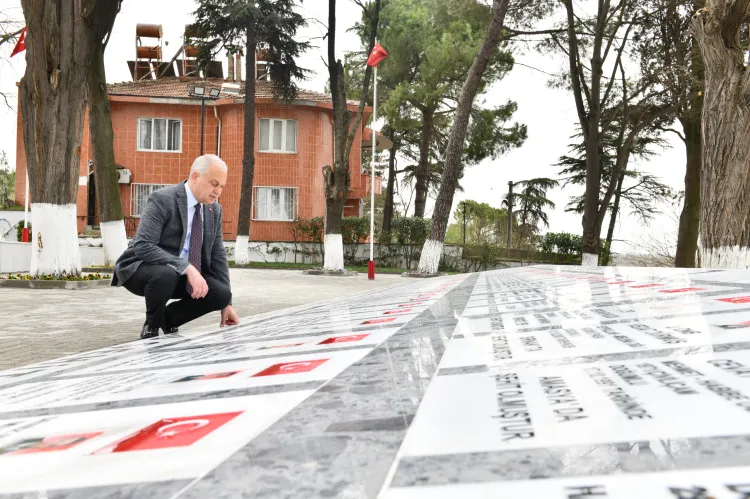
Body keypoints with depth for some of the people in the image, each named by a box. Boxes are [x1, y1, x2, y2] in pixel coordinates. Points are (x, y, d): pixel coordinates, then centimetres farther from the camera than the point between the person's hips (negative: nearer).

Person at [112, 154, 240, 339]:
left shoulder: (214, 209, 1)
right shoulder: (162, 199, -20)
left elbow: (217, 256, 5)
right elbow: (143, 246, -30)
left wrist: (226, 302, -1)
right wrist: (187, 268, -38)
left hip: (181, 274, 6)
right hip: (141, 268, -6)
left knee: (221, 294, -17)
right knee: (165, 275, -39)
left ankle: (168, 318, 9)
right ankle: (152, 327, -8)